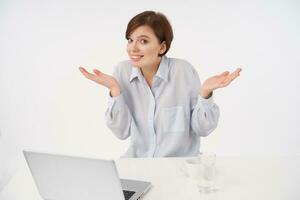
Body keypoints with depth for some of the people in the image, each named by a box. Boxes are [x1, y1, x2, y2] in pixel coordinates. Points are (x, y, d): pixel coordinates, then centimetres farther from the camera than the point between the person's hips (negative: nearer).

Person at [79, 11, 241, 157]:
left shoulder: (183, 71, -14)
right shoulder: (123, 71, -5)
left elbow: (202, 129, -8)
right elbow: (122, 132, -6)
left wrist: (205, 92, -23)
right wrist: (114, 89, -16)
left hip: (180, 163, -2)